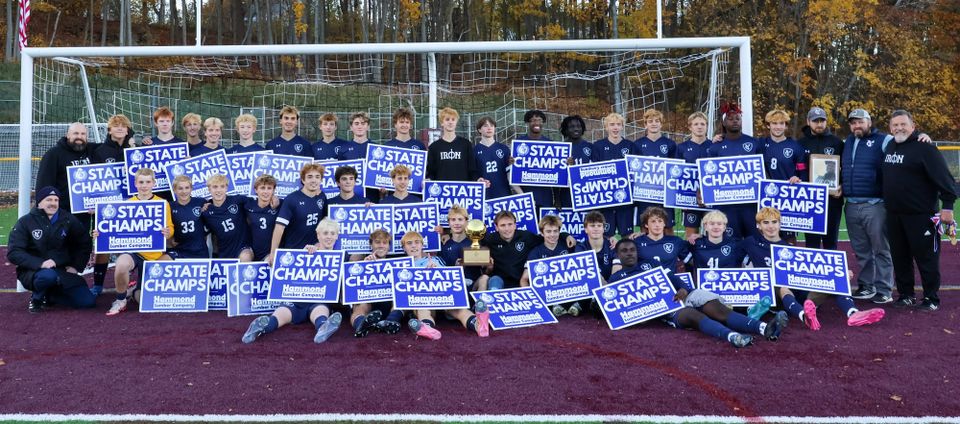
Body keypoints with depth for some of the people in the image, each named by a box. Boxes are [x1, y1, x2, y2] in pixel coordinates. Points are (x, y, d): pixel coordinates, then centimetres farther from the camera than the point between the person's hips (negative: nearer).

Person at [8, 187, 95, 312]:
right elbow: (13, 253, -12)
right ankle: (37, 298, -6)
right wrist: (40, 263, -26)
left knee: (88, 301, -12)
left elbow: (84, 244, 14)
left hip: (62, 271, 3)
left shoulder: (68, 220, 3)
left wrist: (75, 266, 2)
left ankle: (48, 295, 12)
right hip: (32, 271, -3)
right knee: (48, 275, -40)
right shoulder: (25, 222, -4)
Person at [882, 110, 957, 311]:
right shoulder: (889, 147, 11)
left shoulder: (924, 148, -10)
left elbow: (943, 178, -14)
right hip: (894, 215, 7)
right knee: (900, 257, 13)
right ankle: (905, 295, 24)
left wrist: (947, 206, -18)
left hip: (921, 216, -7)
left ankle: (931, 299, 12)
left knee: (926, 258, 1)